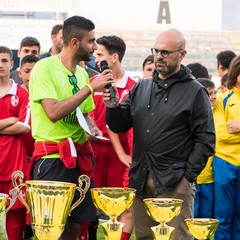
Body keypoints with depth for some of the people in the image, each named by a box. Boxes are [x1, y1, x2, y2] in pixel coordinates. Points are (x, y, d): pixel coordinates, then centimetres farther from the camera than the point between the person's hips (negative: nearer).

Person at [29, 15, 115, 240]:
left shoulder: (82, 73, 11)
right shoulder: (44, 68, -11)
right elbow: (54, 112, -22)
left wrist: (92, 128, 2)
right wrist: (91, 87, -19)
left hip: (80, 156, 7)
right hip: (52, 158, -7)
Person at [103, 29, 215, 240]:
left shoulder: (195, 92, -1)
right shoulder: (140, 88, 15)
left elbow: (205, 139, -4)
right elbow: (120, 126, 13)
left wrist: (189, 175, -10)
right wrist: (112, 108, -7)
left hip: (175, 183, -5)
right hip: (141, 180, 5)